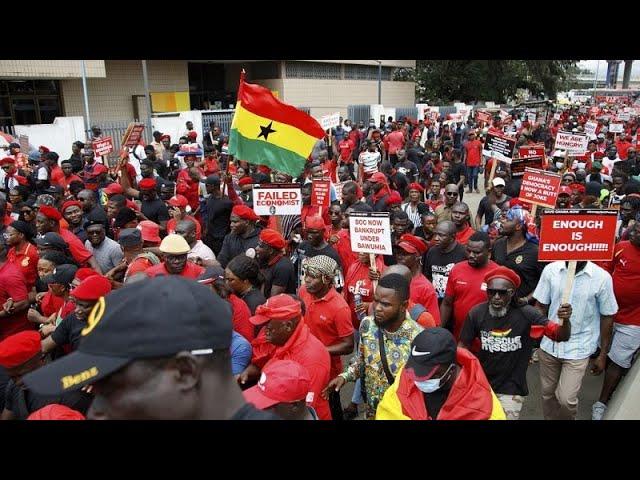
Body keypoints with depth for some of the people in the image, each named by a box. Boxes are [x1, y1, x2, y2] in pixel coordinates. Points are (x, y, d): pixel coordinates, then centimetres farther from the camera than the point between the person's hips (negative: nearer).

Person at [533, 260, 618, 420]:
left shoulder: (602, 278, -12)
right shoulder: (551, 270, -8)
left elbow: (607, 317, -2)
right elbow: (541, 306, 1)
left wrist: (603, 355, 3)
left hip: (578, 349, -2)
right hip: (549, 344, 2)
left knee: (566, 399, -4)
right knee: (548, 393, 16)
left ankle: (567, 417, 29)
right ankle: (550, 418, 42)